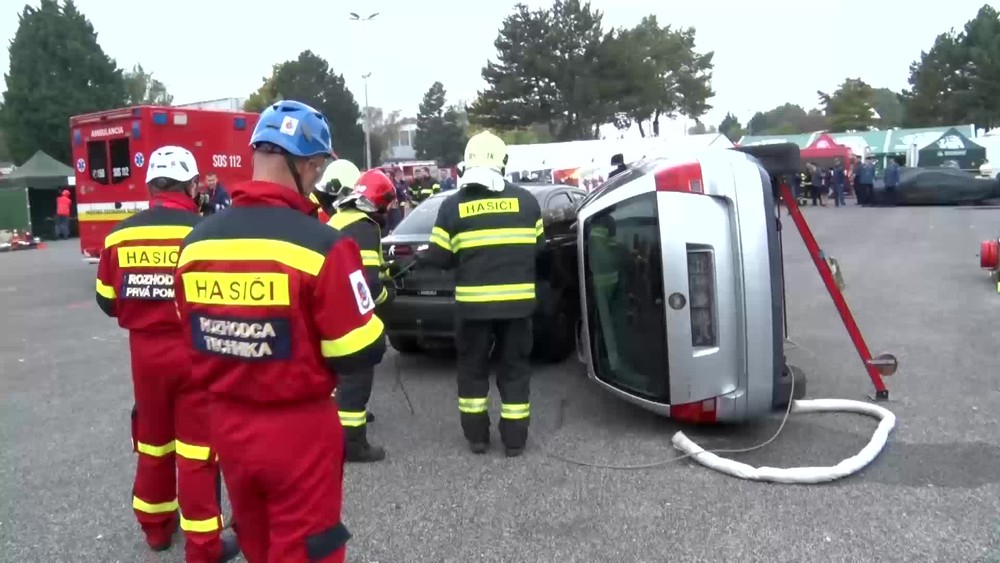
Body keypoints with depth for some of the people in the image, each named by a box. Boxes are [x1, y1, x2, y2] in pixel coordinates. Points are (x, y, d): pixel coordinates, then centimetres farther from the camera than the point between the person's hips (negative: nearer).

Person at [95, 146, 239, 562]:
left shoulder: (120, 235, -1)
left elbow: (108, 301, 7)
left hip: (145, 352, 4)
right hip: (196, 351, -4)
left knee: (152, 441, 21)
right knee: (197, 449, 4)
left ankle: (155, 526, 37)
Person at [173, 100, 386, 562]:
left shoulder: (196, 242, -2)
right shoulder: (320, 244, -21)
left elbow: (194, 340, 9)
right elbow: (361, 353, -16)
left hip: (227, 424, 6)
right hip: (298, 429, -6)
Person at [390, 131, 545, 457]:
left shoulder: (453, 205, -2)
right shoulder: (525, 200, 2)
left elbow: (439, 257, -2)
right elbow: (538, 249, 10)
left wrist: (411, 262, 20)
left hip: (473, 302, -1)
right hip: (517, 300, 1)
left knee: (472, 369, 15)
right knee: (514, 368, 12)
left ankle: (477, 437, 21)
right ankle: (514, 439, 16)